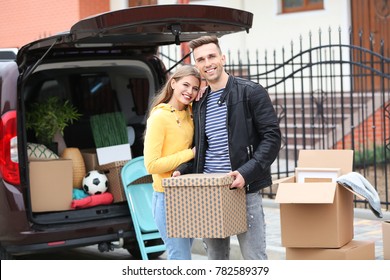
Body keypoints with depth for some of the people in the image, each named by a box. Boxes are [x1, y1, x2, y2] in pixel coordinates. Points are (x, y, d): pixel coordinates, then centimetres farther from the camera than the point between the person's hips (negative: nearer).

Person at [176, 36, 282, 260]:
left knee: (254, 258, -4)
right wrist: (183, 171, 4)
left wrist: (246, 173, -19)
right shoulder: (200, 103, 16)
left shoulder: (251, 92, -3)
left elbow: (272, 137, -8)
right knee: (216, 260, 12)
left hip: (245, 191, -6)